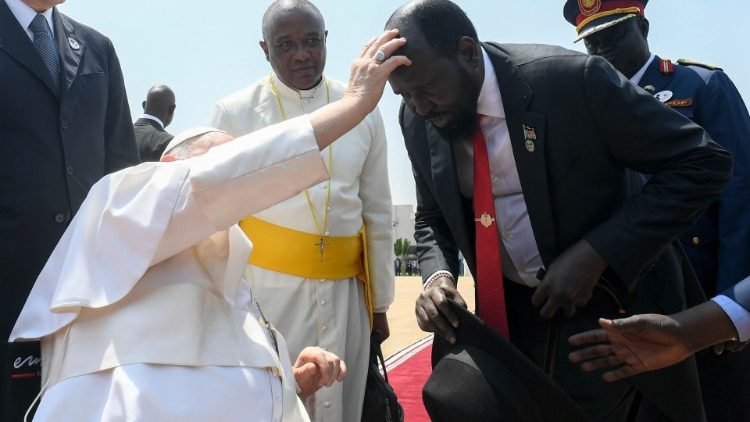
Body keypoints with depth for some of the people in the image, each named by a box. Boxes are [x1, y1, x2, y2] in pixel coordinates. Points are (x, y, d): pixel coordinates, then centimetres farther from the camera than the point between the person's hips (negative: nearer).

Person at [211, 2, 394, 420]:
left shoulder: (363, 112, 3)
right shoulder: (235, 113, -3)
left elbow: (378, 214, 9)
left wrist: (380, 302, 11)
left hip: (344, 291, 2)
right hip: (266, 287, -2)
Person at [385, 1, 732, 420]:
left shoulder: (573, 79, -24)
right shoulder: (418, 119, -7)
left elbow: (703, 163, -20)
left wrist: (595, 254, -26)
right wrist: (438, 275, -14)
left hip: (616, 304, -4)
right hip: (516, 311, 4)